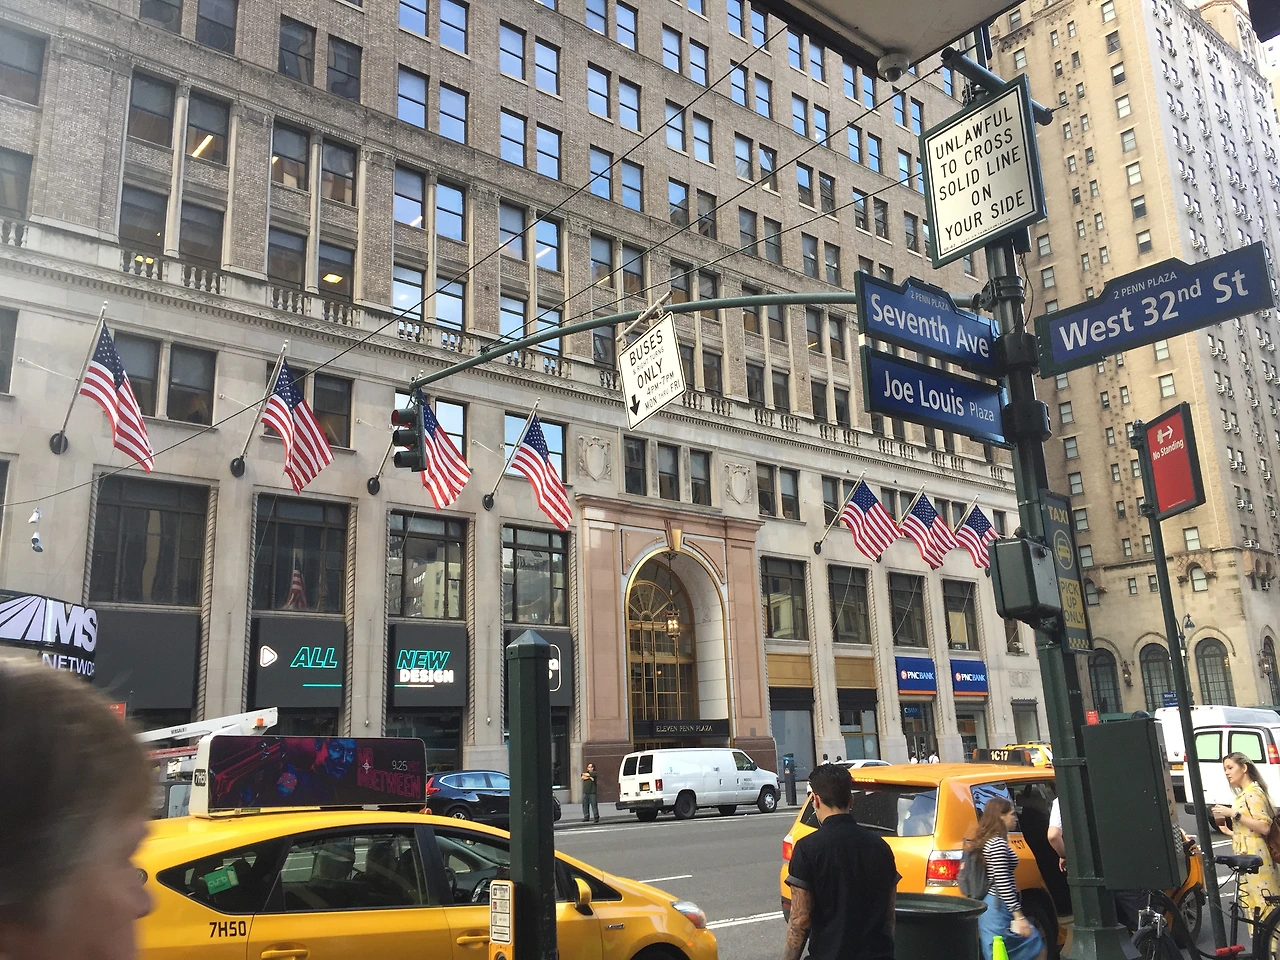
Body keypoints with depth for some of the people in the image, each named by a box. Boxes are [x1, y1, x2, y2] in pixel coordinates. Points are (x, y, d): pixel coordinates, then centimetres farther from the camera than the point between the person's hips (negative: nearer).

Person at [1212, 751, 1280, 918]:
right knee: (1253, 905, 11)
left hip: (1255, 856, -10)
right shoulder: (1243, 794, 17)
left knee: (1264, 904, -7)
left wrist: (1233, 814, -22)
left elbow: (1264, 827, -21)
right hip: (1246, 857, 10)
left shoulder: (1253, 792, -11)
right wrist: (1230, 832, 14)